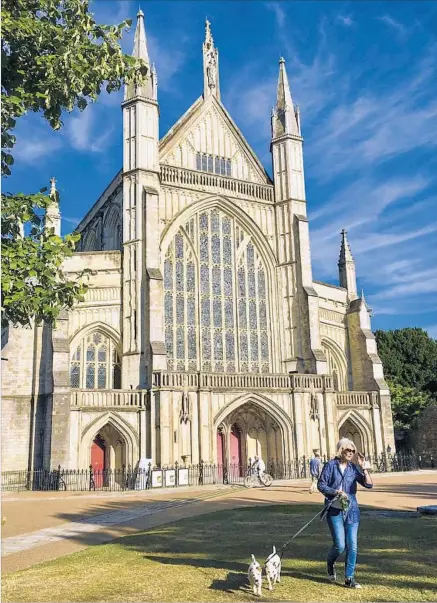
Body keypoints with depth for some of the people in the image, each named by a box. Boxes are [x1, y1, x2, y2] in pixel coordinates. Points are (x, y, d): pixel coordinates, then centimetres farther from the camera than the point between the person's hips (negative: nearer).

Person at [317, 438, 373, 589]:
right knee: (340, 545, -4)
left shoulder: (353, 468, 5)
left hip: (351, 510, 4)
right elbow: (321, 484, -5)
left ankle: (349, 579, 13)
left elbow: (369, 484, -1)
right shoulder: (331, 465, -6)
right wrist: (336, 492, -17)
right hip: (335, 511, -4)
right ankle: (330, 564, 28)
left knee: (352, 545, 1)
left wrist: (363, 467, -11)